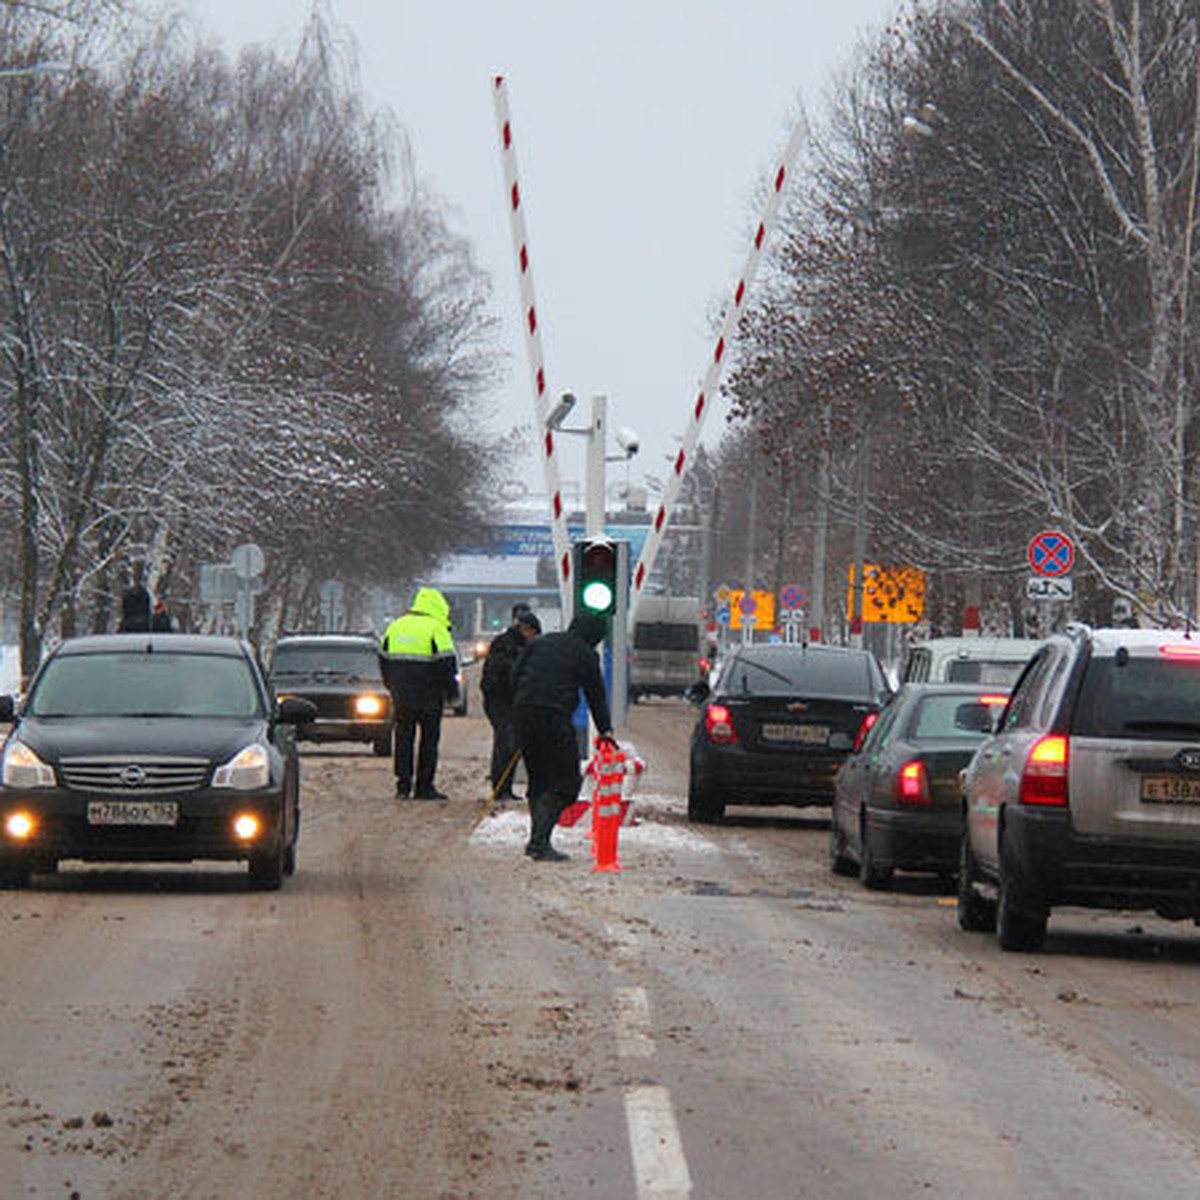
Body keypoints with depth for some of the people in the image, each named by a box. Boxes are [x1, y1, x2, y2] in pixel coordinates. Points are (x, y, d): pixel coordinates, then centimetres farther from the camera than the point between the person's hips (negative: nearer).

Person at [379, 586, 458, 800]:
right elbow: (446, 663, -10)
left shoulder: (396, 626, 11)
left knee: (403, 736, 9)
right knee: (429, 738, 2)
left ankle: (403, 784, 6)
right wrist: (451, 692, 0)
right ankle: (424, 786, 0)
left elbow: (383, 658, 16)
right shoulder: (436, 629, -8)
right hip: (428, 694, -5)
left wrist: (392, 686, 23)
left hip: (401, 694, 5)